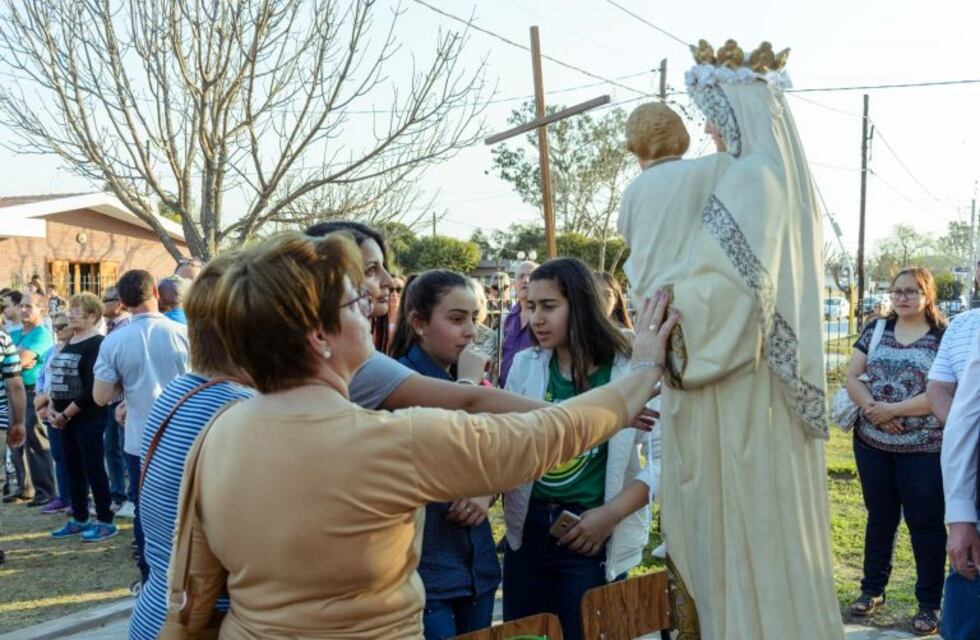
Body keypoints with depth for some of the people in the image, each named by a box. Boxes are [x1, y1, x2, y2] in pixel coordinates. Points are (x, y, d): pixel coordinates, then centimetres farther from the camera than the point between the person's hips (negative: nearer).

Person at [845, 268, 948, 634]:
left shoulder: (945, 337, -6)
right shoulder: (876, 330, 6)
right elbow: (852, 377, 2)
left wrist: (893, 409, -18)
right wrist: (871, 408, -15)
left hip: (924, 449, -4)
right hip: (872, 444, 4)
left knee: (925, 524, 5)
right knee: (880, 517, 16)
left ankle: (929, 604, 17)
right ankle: (872, 589, 30)